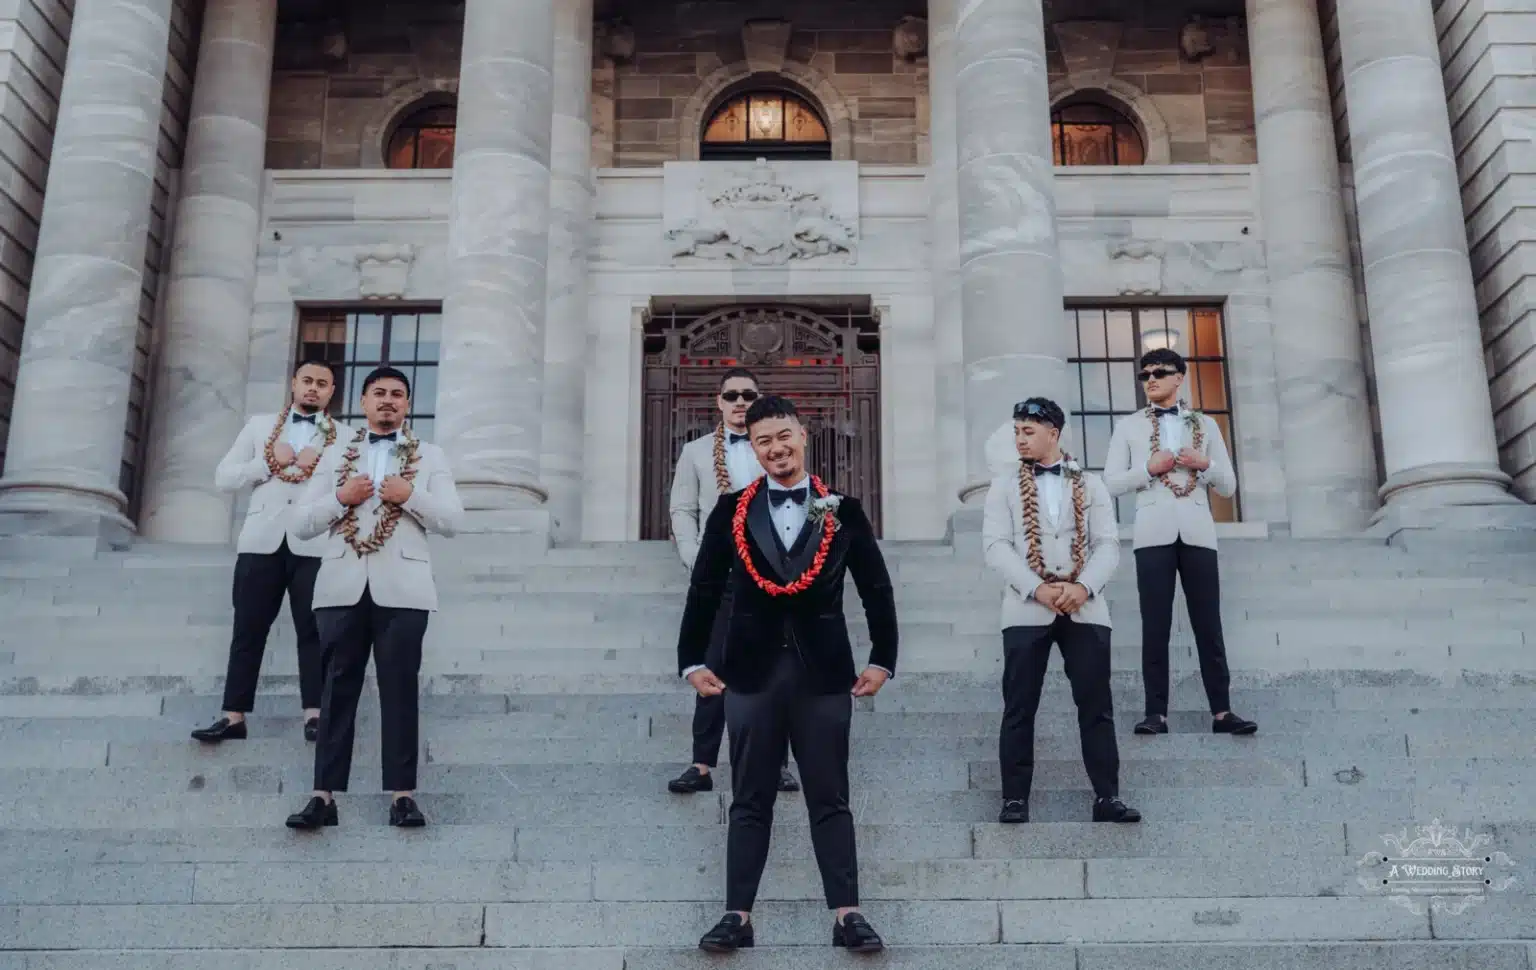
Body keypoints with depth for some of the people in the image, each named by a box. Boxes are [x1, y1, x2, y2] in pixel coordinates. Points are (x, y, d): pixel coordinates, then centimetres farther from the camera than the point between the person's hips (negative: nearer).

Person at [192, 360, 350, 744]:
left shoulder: (344, 435, 12)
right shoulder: (259, 425, 17)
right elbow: (223, 476, 10)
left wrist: (320, 467, -11)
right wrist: (268, 462, -4)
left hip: (314, 545, -2)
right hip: (262, 540, 2)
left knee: (313, 630, -2)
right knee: (248, 629, 2)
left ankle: (314, 715, -2)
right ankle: (233, 716, 4)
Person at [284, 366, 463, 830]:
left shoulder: (429, 456, 12)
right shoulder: (335, 455, 17)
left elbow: (452, 520, 3)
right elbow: (302, 523, 10)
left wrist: (409, 496, -10)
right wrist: (340, 498, -6)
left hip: (401, 590, -2)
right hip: (343, 588, 2)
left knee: (399, 691, -1)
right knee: (337, 691, 2)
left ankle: (402, 795, 2)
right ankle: (324, 795, 3)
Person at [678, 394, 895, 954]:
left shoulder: (843, 510, 1)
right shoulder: (731, 510, 2)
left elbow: (877, 590, 5)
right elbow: (704, 590, 6)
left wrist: (882, 660, 1)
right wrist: (692, 661, 3)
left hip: (824, 673, 0)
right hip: (752, 672, 1)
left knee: (830, 800, 5)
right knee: (749, 802, 7)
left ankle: (847, 915, 10)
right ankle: (738, 916, 12)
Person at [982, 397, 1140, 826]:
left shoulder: (1091, 485, 11)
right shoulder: (1004, 486, 8)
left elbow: (1108, 545, 3)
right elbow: (995, 545, -3)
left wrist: (1082, 588, -14)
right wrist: (1038, 589, -15)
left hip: (1085, 609, 1)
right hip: (1027, 609, -1)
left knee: (1096, 705, 1)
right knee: (1019, 708, 1)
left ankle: (1107, 797, 6)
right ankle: (1015, 798, 7)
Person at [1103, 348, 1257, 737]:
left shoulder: (1206, 424, 15)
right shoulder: (1128, 426, 11)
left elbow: (1228, 487, 13)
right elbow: (1111, 483, 4)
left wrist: (1204, 463, -6)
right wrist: (1148, 468, -10)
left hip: (1197, 533, 1)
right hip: (1154, 534, -1)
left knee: (1209, 625, 1)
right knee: (1155, 627, -2)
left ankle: (1222, 712, 4)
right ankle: (1156, 713, -1)